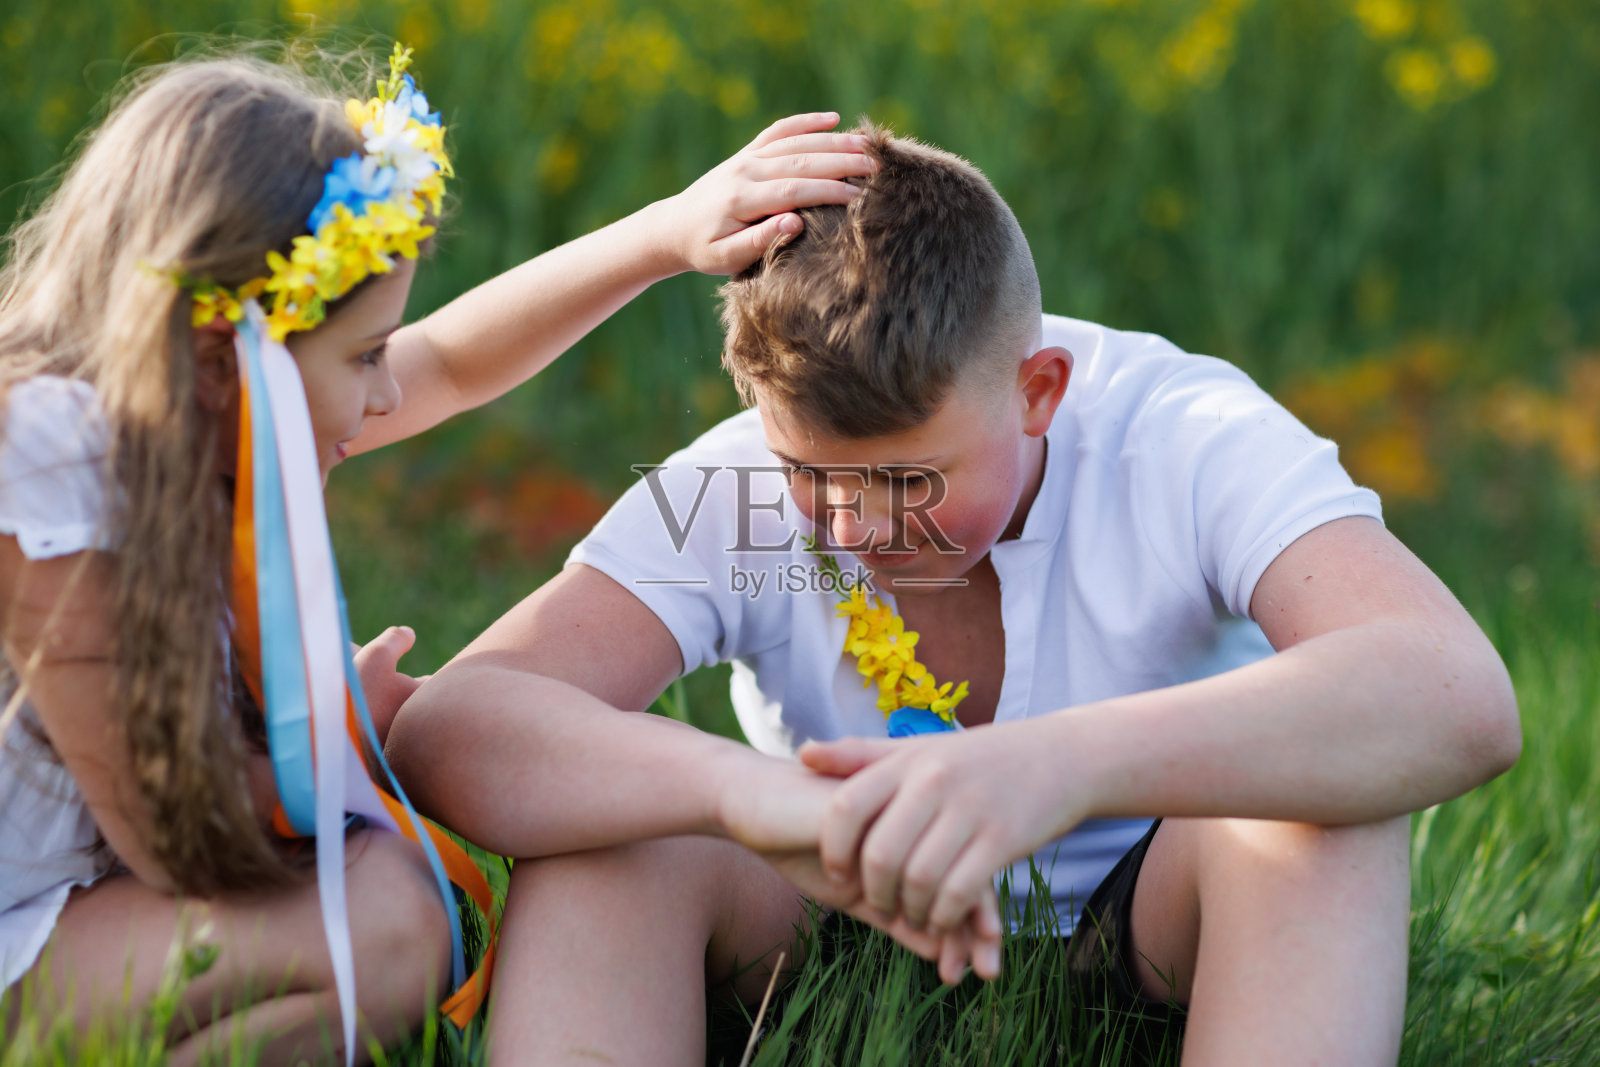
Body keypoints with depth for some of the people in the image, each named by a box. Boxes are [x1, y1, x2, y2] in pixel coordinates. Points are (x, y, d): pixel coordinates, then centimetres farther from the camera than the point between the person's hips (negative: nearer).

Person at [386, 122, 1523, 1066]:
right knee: (609, 813, -28)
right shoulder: (729, 494, -20)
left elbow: (1460, 701, -43)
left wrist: (1062, 762, -59)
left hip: (1148, 937, -1)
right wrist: (745, 791, -55)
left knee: (1321, 770, -34)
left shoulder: (1182, 439, -25)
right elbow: (444, 732, -34)